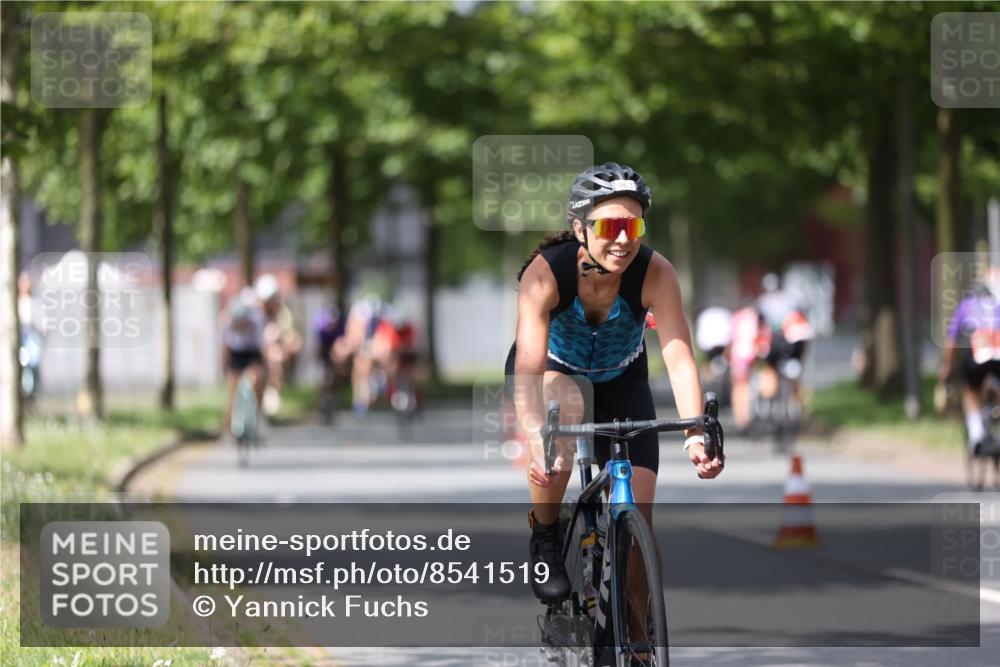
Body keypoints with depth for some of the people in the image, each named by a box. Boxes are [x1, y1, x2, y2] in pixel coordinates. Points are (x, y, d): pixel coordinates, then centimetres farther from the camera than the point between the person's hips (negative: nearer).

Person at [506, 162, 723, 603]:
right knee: (563, 411, -38)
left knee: (637, 512, -12)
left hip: (619, 381, 2)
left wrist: (695, 434, -52)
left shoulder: (655, 274, -29)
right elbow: (529, 368, -42)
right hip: (553, 371, -2)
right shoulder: (546, 273, -33)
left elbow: (679, 357, -37)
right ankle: (545, 541, -16)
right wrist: (537, 441, -58)